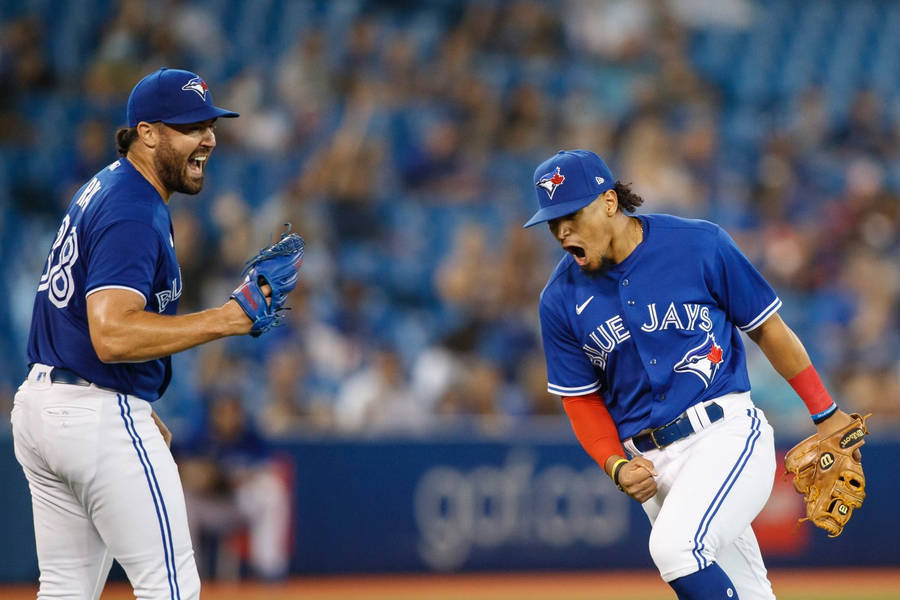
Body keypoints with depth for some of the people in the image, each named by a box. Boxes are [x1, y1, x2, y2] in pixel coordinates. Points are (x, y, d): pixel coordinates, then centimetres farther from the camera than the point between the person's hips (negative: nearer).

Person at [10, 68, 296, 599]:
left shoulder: (100, 191, 15)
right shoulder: (134, 215, -18)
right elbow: (112, 336, -31)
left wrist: (140, 413, 22)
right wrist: (227, 319, -31)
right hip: (101, 416, -10)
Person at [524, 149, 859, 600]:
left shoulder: (701, 246, -7)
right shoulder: (561, 300, 3)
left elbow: (766, 327, 3)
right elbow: (581, 398, 12)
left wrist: (825, 414, 7)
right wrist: (616, 465, -6)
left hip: (725, 433, -4)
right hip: (652, 462, 5)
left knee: (673, 547, -29)